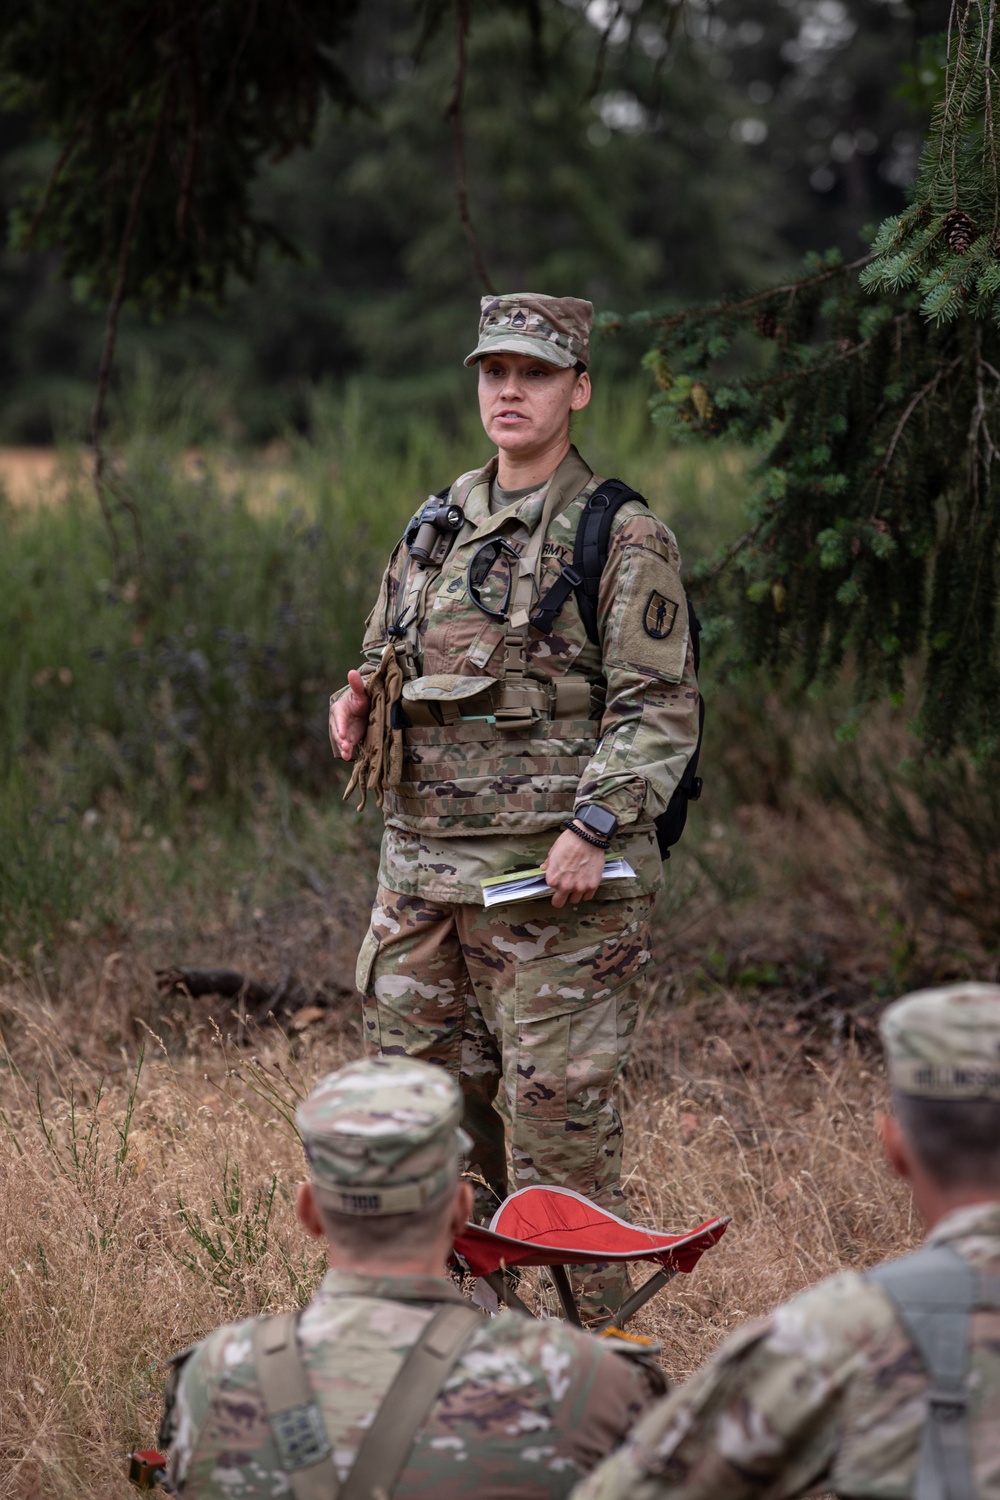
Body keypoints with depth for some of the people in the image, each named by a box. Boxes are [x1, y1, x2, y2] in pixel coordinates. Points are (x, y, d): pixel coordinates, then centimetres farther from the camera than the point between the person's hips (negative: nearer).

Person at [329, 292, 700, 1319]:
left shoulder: (622, 540, -5)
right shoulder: (439, 524, 14)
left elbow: (660, 709, -10)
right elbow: (388, 658, 26)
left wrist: (593, 827, -22)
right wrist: (357, 704, 3)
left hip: (551, 871, -7)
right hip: (421, 861, 7)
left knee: (558, 1105, -6)